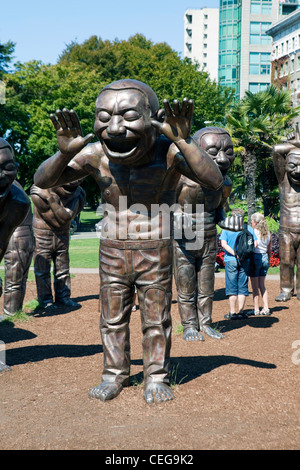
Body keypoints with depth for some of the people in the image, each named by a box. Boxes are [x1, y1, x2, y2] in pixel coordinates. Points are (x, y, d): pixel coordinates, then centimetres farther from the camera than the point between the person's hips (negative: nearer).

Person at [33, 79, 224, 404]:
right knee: (113, 318, 14)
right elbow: (42, 181, -10)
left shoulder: (168, 150, -17)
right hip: (112, 252, 2)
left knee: (156, 319, 10)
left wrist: (183, 141, -40)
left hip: (156, 253, -2)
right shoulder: (95, 154, -11)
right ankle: (115, 373, 33)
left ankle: (156, 377, 28)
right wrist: (65, 151, -30)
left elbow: (214, 181, -28)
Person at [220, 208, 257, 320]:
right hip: (245, 261, 2)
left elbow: (223, 244, -10)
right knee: (242, 287, 7)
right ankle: (240, 312, 8)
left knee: (232, 287, 3)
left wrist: (235, 254, -13)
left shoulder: (227, 228, 0)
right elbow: (255, 244, -1)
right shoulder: (249, 228, 4)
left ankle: (232, 313, 3)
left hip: (231, 260, -1)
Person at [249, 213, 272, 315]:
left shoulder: (254, 232, -11)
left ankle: (256, 310, 4)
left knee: (255, 286, 2)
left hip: (255, 257, -6)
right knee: (262, 285, 14)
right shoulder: (268, 233, 8)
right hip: (265, 257, 6)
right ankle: (266, 308, 12)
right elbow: (270, 250, 14)